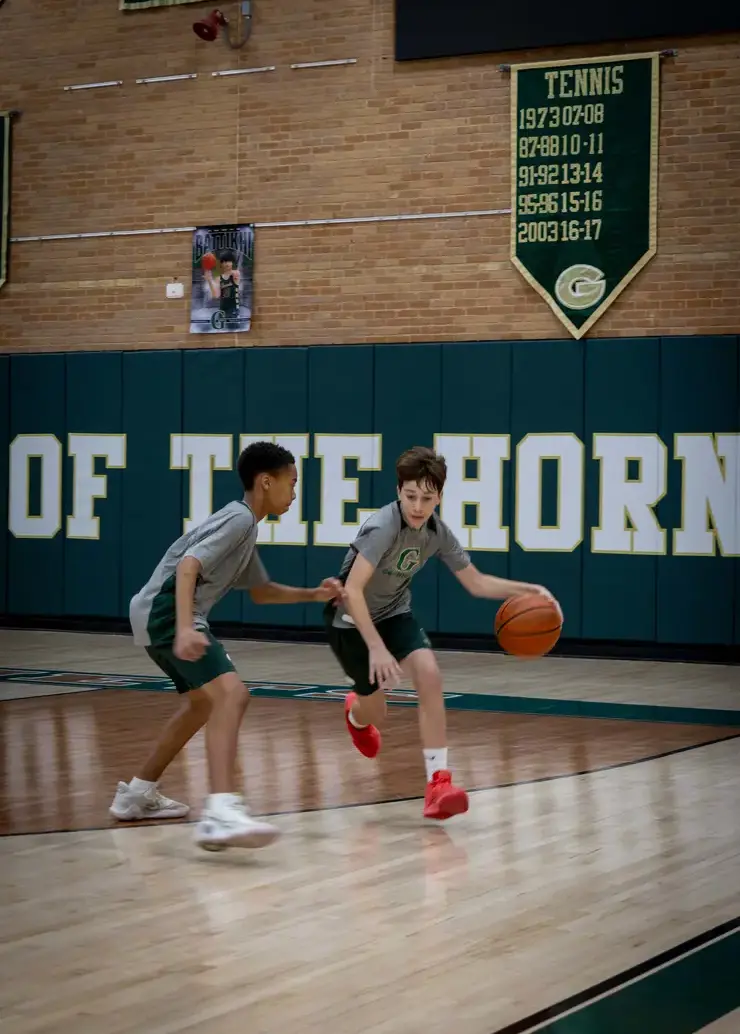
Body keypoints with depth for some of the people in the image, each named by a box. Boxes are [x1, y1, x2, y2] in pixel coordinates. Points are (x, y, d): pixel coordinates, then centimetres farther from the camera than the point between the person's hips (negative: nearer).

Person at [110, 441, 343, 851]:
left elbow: (261, 591, 33)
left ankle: (137, 793, 40)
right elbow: (188, 566, -23)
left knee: (204, 702, 29)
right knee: (231, 693, -26)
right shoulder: (239, 518, -10)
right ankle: (221, 813, -41)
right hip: (166, 614, -11)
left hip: (158, 618, 11)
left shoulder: (244, 525, 21)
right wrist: (186, 628, -35)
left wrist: (313, 594, 21)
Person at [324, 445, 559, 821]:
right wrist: (377, 648, -44)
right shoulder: (383, 527, -31)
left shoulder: (437, 532, -11)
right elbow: (352, 590, -38)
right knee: (375, 713, 7)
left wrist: (528, 589, -14)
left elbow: (476, 583, -1)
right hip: (350, 619, -4)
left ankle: (439, 783, -22)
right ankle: (356, 711, 49)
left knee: (428, 674, -22)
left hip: (393, 614, 5)